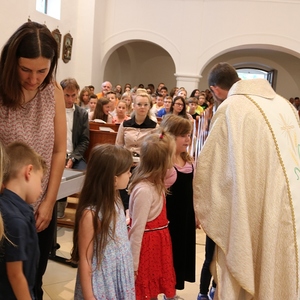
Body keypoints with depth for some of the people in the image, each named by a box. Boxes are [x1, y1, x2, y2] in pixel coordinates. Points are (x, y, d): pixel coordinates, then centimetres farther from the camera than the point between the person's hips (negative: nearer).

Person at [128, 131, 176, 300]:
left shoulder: (156, 184, -1)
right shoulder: (144, 190, -28)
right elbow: (137, 229, -24)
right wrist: (133, 264, -19)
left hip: (157, 242, 9)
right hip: (147, 244, -9)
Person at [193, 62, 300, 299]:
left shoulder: (230, 108, -10)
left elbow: (209, 164, -8)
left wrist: (204, 207, 5)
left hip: (252, 205, -6)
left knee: (242, 265, 11)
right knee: (278, 264, 21)